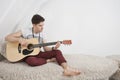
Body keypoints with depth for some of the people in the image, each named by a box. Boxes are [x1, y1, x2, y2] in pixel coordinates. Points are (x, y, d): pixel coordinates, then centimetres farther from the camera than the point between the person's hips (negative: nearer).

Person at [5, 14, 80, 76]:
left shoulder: (42, 36, 5)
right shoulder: (25, 32, -10)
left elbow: (46, 49, 7)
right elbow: (7, 37, -13)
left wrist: (54, 48, -14)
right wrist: (19, 39, -29)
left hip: (38, 53, 5)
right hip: (28, 55, -5)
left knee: (57, 52, -15)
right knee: (32, 61, -44)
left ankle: (67, 69, -38)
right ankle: (49, 60, -19)